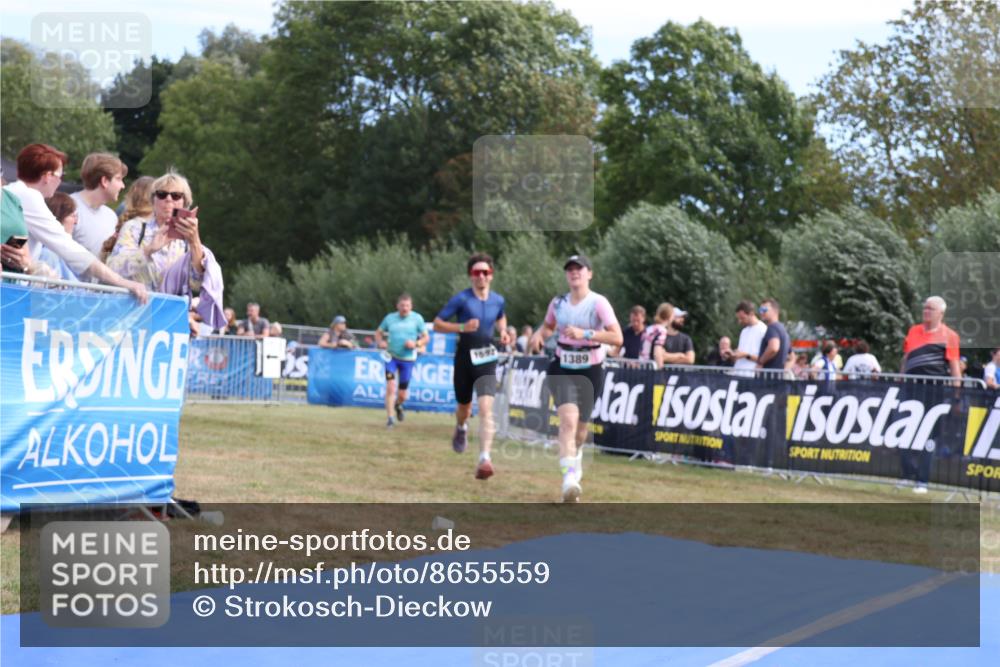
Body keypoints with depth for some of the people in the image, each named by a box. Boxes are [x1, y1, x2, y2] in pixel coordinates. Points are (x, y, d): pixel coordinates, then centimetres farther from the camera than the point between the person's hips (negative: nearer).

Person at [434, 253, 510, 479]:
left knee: (486, 408, -18)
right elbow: (437, 324, -9)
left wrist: (503, 332, 5)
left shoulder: (498, 300, 2)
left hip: (487, 360, 1)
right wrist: (462, 327, -23)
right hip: (465, 357, -1)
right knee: (464, 407, 16)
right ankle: (461, 427, 55)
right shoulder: (461, 299, -9)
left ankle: (484, 459, -25)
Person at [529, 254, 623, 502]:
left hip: (590, 371, -1)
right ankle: (570, 477, -29)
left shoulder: (598, 303, -11)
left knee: (580, 426, 13)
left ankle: (575, 454, 49)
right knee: (568, 419, -21)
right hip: (562, 369, 1)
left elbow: (617, 337, -19)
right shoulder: (558, 303, 2)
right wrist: (539, 335, -1)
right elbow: (548, 326, 23)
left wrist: (585, 333, -29)